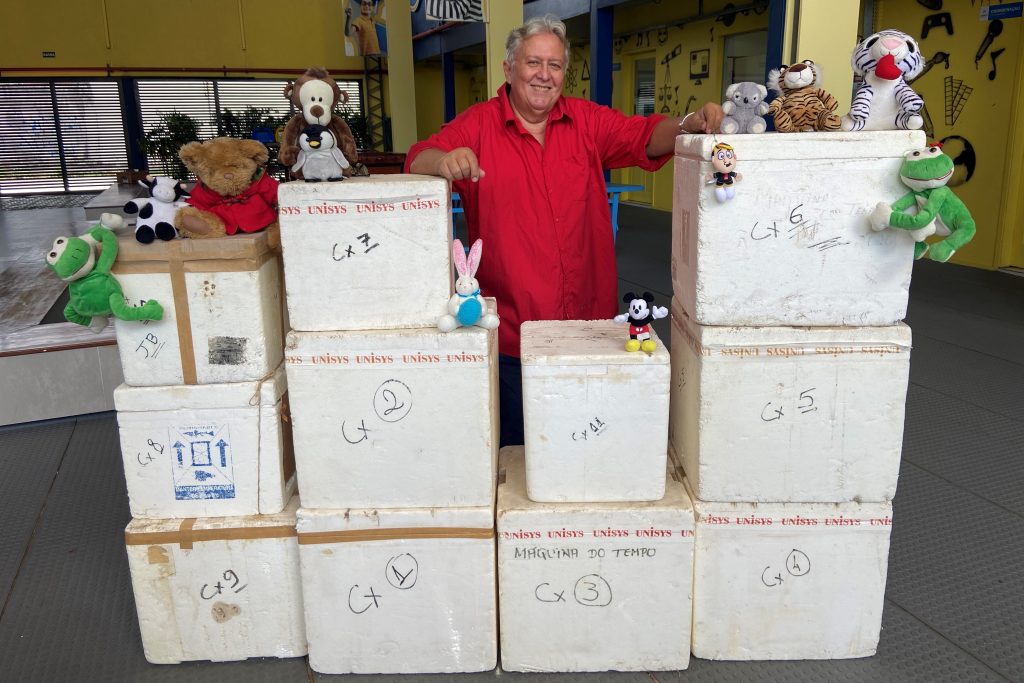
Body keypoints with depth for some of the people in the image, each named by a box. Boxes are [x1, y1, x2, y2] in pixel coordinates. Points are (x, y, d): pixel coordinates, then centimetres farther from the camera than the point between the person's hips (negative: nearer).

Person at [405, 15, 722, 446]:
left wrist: (689, 127, -23)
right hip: (511, 330, -2)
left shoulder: (587, 122, 5)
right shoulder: (478, 125, -3)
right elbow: (418, 160, -12)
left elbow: (645, 137, -2)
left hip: (588, 323, 3)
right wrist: (444, 160, -35)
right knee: (515, 450, 12)